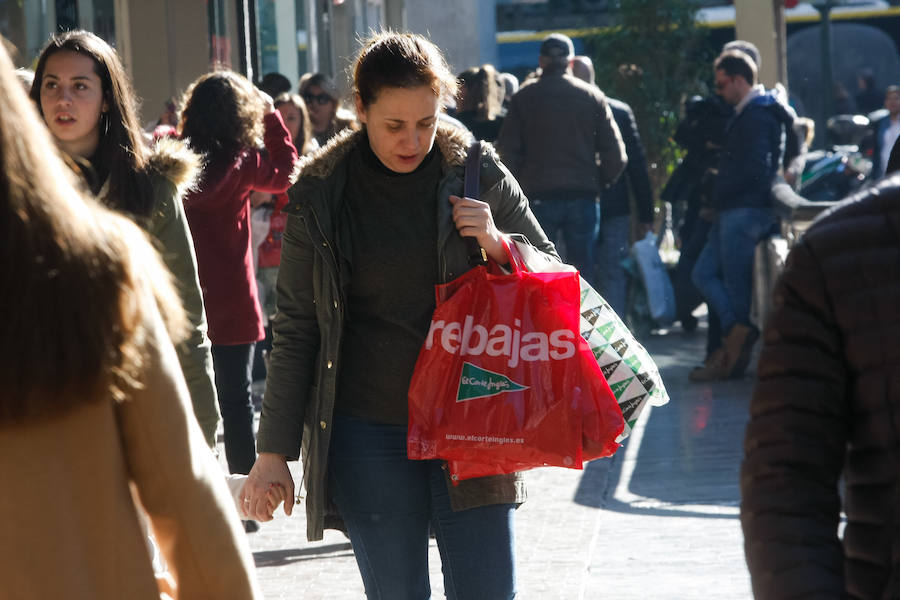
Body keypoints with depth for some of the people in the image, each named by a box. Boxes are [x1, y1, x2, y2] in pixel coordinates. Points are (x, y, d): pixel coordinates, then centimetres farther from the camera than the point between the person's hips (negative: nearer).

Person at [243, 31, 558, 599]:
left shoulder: (478, 172, 2)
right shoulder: (321, 194, 1)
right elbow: (296, 328, 5)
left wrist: (499, 248, -11)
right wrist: (275, 450, 3)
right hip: (367, 432, 0)